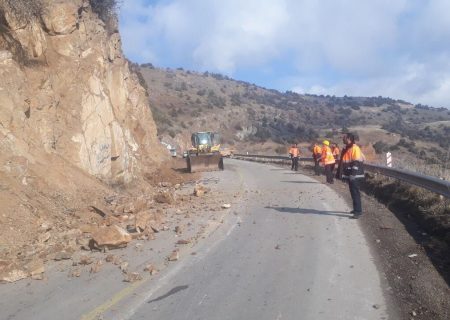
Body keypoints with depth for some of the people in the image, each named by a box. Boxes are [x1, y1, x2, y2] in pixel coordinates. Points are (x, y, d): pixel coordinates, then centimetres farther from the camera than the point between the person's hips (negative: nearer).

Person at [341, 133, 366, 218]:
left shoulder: (355, 148, -14)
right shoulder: (347, 148, 14)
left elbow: (356, 163, -19)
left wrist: (353, 174, -22)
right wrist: (345, 174, 21)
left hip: (355, 175, -9)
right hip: (350, 175, 9)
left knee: (355, 192, -8)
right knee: (353, 192, 16)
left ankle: (358, 211, -6)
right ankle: (356, 209, 26)